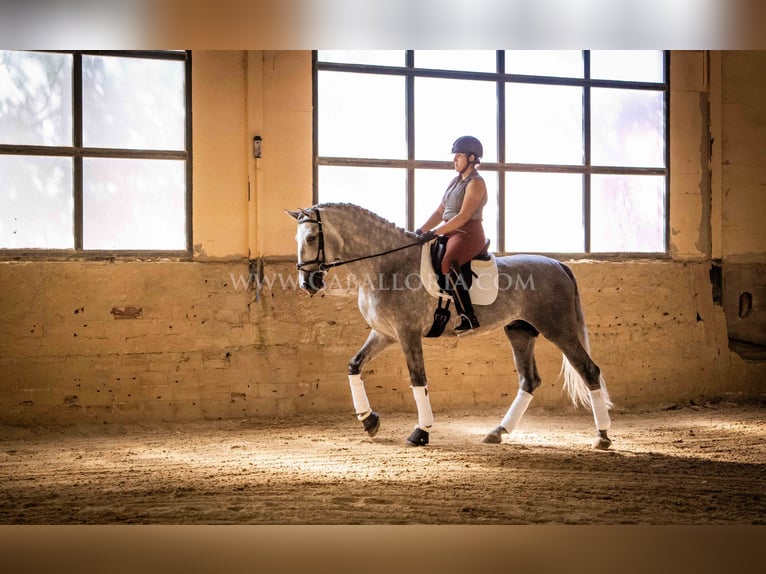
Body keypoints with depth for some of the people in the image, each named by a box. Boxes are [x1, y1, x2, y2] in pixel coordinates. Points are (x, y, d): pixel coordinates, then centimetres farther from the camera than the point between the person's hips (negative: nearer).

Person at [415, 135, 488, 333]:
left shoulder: (476, 183, -9)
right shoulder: (455, 182, 19)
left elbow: (463, 216, -18)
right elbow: (439, 212, 20)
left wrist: (435, 232, -21)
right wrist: (421, 230, 5)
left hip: (469, 235, -10)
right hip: (450, 234, 10)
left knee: (448, 264, -36)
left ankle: (469, 318, -38)